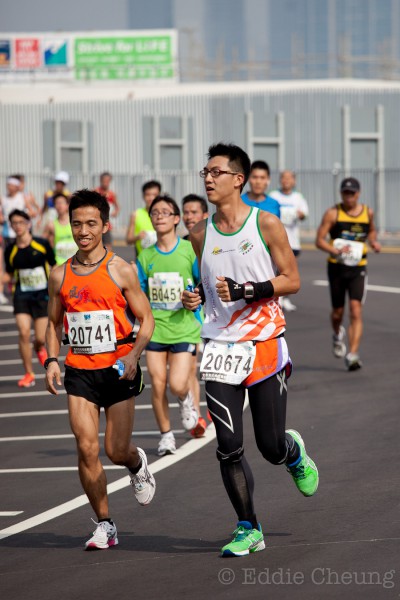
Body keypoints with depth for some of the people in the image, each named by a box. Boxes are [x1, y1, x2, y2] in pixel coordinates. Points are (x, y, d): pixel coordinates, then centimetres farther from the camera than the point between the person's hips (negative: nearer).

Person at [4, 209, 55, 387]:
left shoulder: (42, 244, -8)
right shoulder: (10, 250, -2)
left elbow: (54, 266, 4)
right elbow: (9, 274, 11)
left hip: (43, 295, -1)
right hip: (22, 295, 1)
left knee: (40, 338, -2)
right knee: (23, 333, -15)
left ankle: (39, 349, 39)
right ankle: (29, 374, -1)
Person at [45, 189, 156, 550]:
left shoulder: (121, 271, -4)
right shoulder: (60, 275, 5)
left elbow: (146, 319, -1)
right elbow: (54, 322, 17)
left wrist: (134, 354, -17)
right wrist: (52, 360, 1)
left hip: (118, 369, -2)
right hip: (79, 371, 2)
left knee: (117, 450, -2)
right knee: (86, 448, -9)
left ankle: (138, 465, 37)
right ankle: (105, 524, 4)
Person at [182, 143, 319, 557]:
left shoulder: (266, 224, -5)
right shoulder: (201, 234, 7)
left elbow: (291, 280, -5)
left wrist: (245, 290, -19)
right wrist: (195, 297, -1)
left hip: (264, 343, -3)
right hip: (220, 347, 3)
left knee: (271, 447, 2)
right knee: (229, 447, -5)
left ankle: (296, 454, 39)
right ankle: (248, 529, 6)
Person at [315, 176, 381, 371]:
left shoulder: (367, 213, 4)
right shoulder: (333, 213, -6)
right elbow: (319, 240, -8)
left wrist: (374, 241, 3)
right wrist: (336, 251, -26)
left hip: (358, 269, 1)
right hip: (336, 267, -1)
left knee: (356, 311, -14)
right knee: (338, 312, 10)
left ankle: (352, 354, -18)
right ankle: (338, 335, 45)